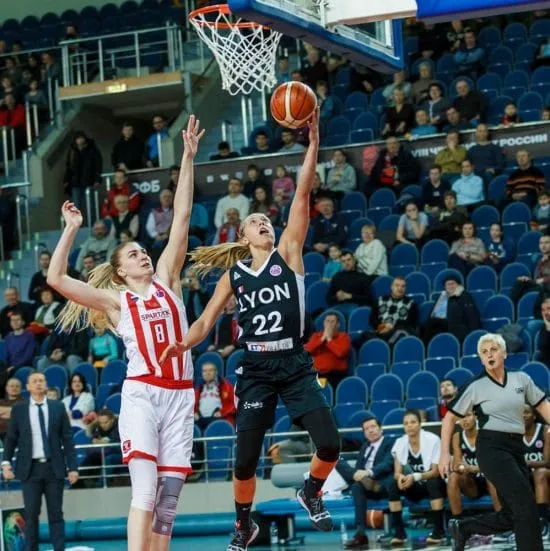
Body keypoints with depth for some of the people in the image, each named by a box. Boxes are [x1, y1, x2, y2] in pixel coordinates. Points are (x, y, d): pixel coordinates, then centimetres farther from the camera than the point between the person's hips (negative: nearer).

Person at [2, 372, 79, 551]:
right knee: (31, 514, -1)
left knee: (56, 513, 2)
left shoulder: (58, 408, 6)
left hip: (54, 467, 1)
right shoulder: (18, 409, 5)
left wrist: (73, 467, 0)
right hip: (30, 468, 0)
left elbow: (67, 439, 5)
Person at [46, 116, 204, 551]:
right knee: (145, 490, -17)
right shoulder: (115, 300, 8)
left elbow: (182, 217, 11)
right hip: (141, 394, -4)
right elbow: (56, 279, -2)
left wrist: (188, 159, 8)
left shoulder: (167, 280, 15)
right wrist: (72, 230, -1)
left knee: (169, 496, 2)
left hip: (180, 396, 4)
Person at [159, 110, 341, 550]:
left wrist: (313, 140, -14)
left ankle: (311, 492, 20)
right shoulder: (233, 275, 7)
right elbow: (206, 322, 8)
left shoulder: (288, 254, 3)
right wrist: (182, 344, -13)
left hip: (296, 366, -1)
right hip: (256, 371, 1)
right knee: (245, 460, 0)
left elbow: (302, 195, -6)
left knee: (330, 445, -12)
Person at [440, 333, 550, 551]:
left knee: (512, 516, 5)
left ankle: (462, 527, 25)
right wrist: (445, 453, -2)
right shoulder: (475, 387, -3)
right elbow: (450, 418, 4)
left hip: (516, 448, 5)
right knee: (526, 506, -16)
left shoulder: (521, 379, 8)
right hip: (492, 448, -5)